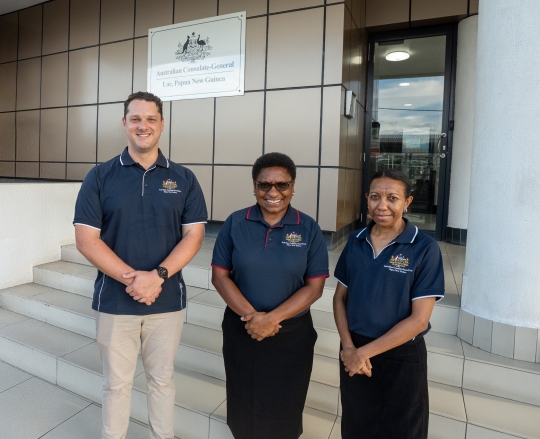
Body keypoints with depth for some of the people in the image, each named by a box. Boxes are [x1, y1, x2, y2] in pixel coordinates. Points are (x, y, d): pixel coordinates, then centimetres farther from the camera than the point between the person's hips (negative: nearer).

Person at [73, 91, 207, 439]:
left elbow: (193, 236, -4)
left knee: (162, 378, 17)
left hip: (168, 301, 1)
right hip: (114, 301, 0)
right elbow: (86, 240, -6)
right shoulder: (100, 177, -1)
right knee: (116, 382, 16)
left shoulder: (183, 179, 1)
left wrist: (157, 276, -18)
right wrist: (131, 278, -18)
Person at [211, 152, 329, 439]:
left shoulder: (309, 229, -7)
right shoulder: (235, 223, -5)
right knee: (243, 403, 18)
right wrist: (251, 315, -16)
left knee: (283, 407, 16)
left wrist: (272, 319, -17)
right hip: (241, 330, 1)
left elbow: (314, 286, -8)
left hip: (292, 333, -1)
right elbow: (219, 276, -5)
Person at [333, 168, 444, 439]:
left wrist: (365, 352, -16)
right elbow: (340, 298, 3)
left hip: (402, 358, -3)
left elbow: (419, 319, -17)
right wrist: (348, 346, -12)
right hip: (353, 352, 4)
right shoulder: (355, 242, -2)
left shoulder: (425, 249, -15)